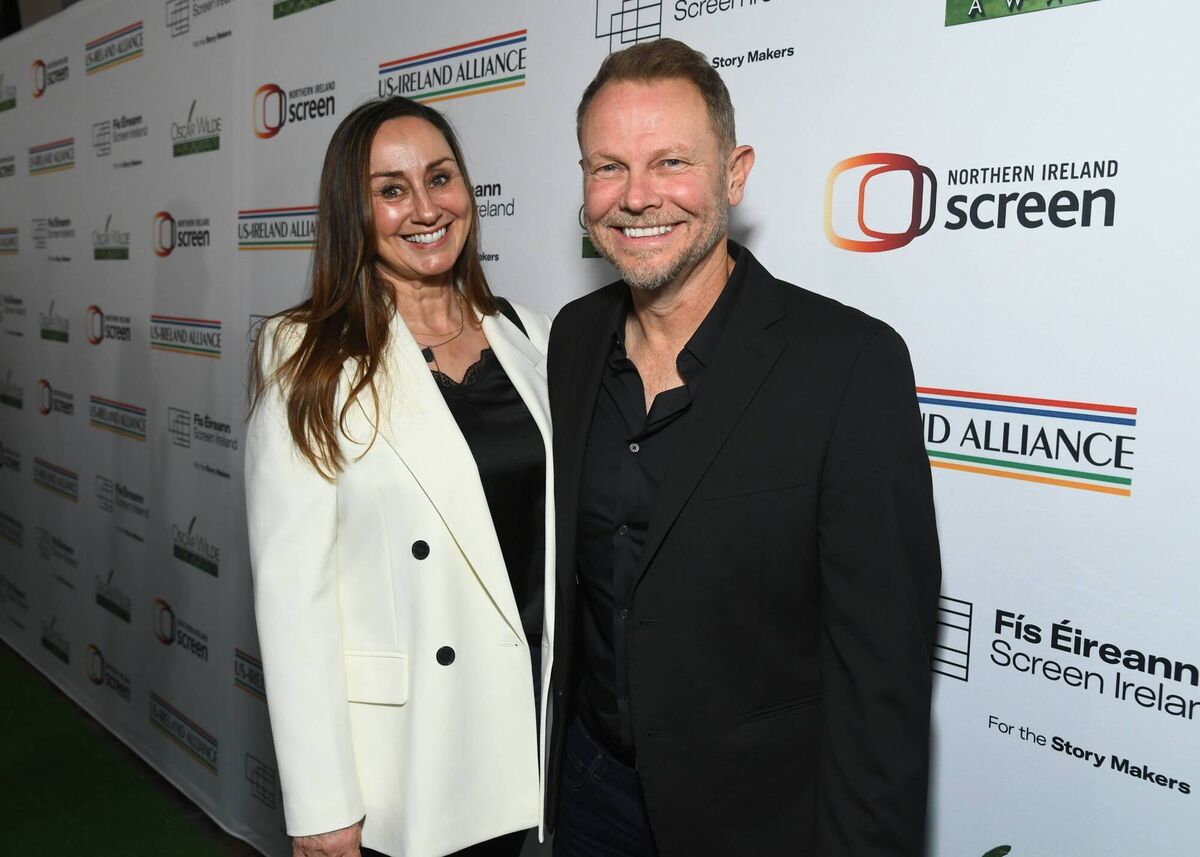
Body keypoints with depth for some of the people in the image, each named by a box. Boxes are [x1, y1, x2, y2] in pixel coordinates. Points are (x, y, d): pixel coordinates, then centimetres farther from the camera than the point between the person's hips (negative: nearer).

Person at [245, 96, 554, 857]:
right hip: (396, 749, -4)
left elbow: (559, 526, 9)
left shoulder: (529, 336, 3)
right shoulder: (310, 361, -10)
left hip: (529, 717, 4)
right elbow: (291, 586, -13)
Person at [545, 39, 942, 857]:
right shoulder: (573, 337, -2)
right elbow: (561, 567, 7)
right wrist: (552, 747, 8)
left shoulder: (852, 364, -20)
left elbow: (882, 666, -18)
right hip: (589, 783, 5)